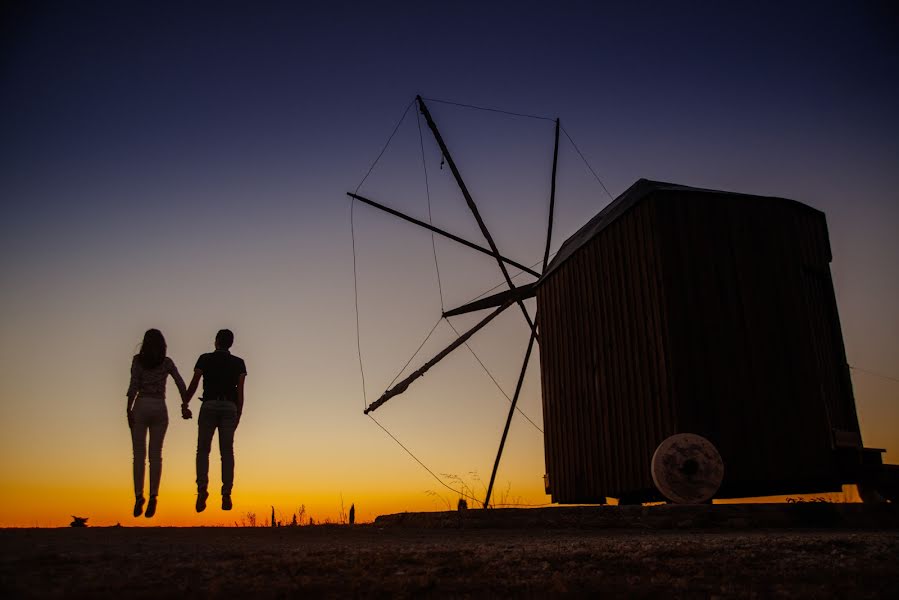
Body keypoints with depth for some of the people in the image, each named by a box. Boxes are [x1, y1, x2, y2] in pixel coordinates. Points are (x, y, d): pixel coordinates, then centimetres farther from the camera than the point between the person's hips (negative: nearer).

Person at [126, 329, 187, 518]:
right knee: (156, 455, 2)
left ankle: (139, 495, -8)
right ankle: (153, 495, -9)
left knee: (139, 454, 0)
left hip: (141, 406, -1)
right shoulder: (167, 362, 8)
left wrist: (128, 409, -4)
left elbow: (134, 385, -6)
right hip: (160, 409, 1)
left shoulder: (138, 359, 3)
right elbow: (181, 385, 4)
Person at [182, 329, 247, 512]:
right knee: (227, 451, 2)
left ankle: (202, 489, -15)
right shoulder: (238, 363, 12)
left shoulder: (205, 359, 8)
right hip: (229, 407, 1)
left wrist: (185, 404, 1)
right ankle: (226, 493, -7)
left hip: (209, 406, -1)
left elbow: (194, 382, -2)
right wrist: (238, 414, 7)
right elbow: (240, 390, 5)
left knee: (203, 450, 4)